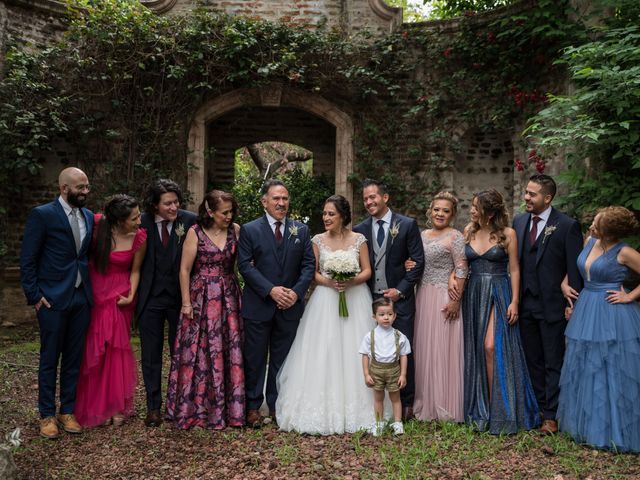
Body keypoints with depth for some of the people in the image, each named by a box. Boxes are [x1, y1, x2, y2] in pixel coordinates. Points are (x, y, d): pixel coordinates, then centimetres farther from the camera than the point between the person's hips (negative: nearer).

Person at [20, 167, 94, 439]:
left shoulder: (89, 217, 8)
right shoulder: (42, 215, -8)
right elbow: (27, 260, -7)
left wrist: (92, 288, 6)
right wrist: (35, 296, -10)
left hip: (81, 298, 5)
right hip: (53, 299, -5)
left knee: (74, 359, 11)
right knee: (49, 360, 7)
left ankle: (67, 411, 24)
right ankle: (47, 415, 20)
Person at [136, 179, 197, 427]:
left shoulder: (190, 221, -9)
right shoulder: (141, 223, -7)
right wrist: (133, 293, -3)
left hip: (180, 296, 0)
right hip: (150, 298, 1)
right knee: (151, 356, 11)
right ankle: (153, 407, 24)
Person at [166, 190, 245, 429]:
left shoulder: (235, 230, 2)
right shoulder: (195, 232, -7)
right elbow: (184, 270, -5)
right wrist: (186, 303, -7)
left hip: (229, 297, 3)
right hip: (201, 298, -3)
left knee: (230, 351, 6)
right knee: (198, 352, 2)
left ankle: (229, 407, 20)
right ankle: (195, 408, 17)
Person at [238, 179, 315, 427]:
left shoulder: (301, 230, 7)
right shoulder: (249, 230, -2)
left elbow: (308, 265, 4)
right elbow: (245, 266, -8)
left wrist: (297, 292, -11)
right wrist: (271, 290, -17)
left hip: (290, 306, 2)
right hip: (258, 306, -2)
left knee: (282, 360, 11)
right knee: (255, 359, 7)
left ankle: (277, 405, 24)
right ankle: (252, 407, 20)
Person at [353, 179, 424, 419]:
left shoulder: (407, 225, -2)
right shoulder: (360, 229, 6)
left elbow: (418, 262, -3)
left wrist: (400, 290, -8)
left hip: (399, 298, -2)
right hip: (370, 299, 3)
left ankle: (406, 402, 18)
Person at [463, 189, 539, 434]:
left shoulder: (507, 234, -4)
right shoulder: (469, 231, 8)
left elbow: (514, 269, -4)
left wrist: (514, 301, -9)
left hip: (498, 294, -4)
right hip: (474, 294, 5)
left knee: (492, 347, -13)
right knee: (476, 350, 7)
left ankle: (498, 409, 1)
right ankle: (480, 406, 19)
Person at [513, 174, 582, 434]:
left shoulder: (567, 225, -9)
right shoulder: (519, 221, 6)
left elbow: (575, 268, -9)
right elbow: (514, 261, 8)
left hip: (552, 305, -5)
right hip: (525, 304, 5)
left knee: (554, 362, 5)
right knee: (533, 361, 15)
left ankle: (551, 415, 15)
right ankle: (538, 408, 28)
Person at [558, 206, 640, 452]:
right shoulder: (590, 242, 5)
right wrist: (565, 283, 8)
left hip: (612, 315, -7)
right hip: (586, 312, 7)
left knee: (613, 372, 0)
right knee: (586, 371, 14)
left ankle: (615, 431, 15)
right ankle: (590, 424, 29)